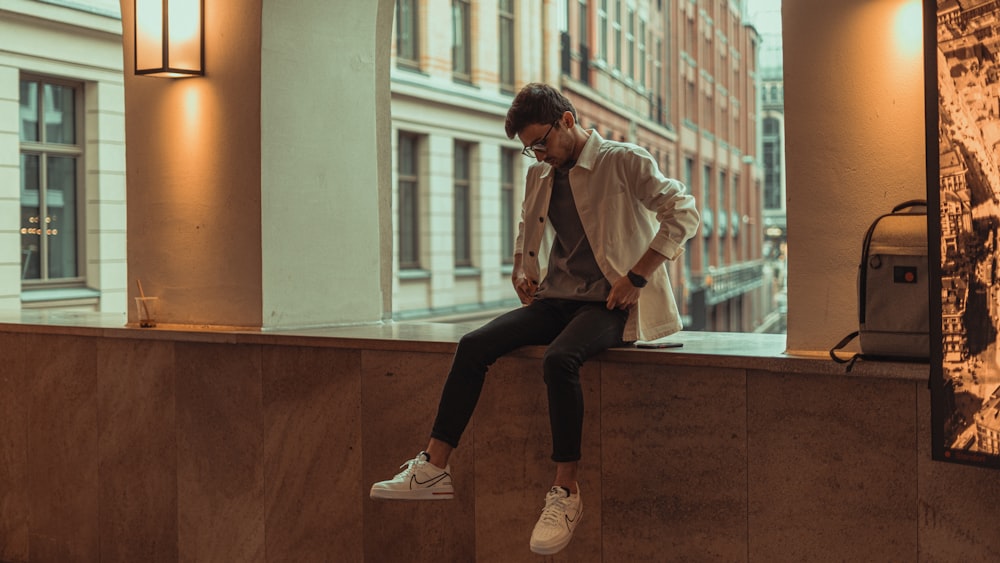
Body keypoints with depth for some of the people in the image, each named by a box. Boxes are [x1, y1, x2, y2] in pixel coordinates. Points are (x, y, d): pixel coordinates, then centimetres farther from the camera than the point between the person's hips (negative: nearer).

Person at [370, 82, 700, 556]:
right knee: (473, 346, -14)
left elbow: (683, 213, -11)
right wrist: (520, 268, 16)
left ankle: (566, 493, -26)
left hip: (606, 304, -6)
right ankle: (434, 469, -12)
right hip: (555, 300, 7)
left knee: (559, 360, -36)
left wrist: (636, 277, -15)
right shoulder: (539, 176, 15)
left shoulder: (624, 162, -5)